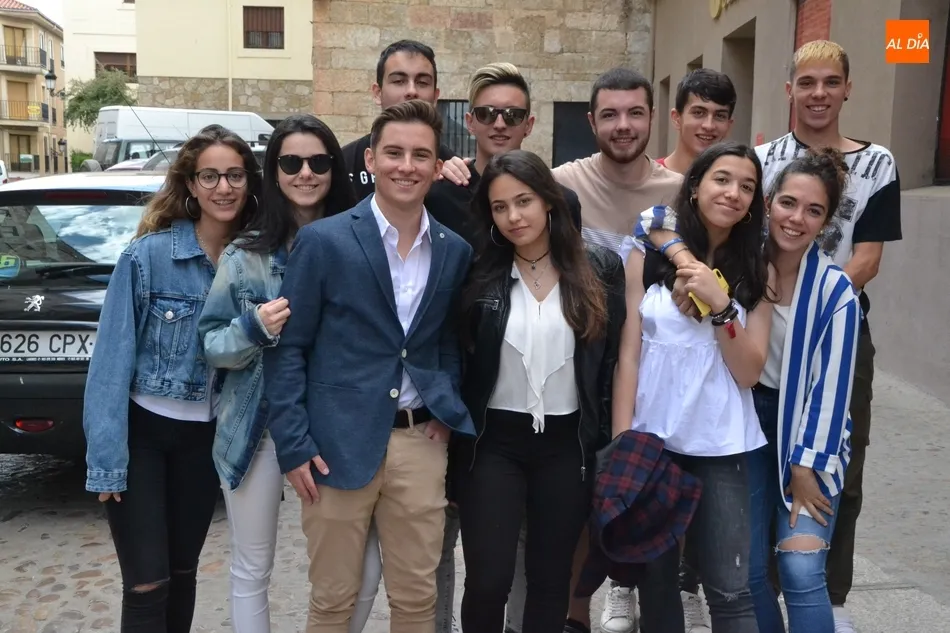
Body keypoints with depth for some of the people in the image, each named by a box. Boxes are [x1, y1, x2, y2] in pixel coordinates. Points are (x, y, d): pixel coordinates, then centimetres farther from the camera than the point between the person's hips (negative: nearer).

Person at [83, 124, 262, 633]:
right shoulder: (147, 255, -15)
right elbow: (114, 356, -15)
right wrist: (107, 457, -16)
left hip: (205, 437, 4)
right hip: (141, 431, -3)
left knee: (183, 571, 16)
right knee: (147, 584, -1)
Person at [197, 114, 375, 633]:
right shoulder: (246, 253, -2)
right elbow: (210, 345, -1)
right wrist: (255, 328, -19)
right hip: (258, 428, 0)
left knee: (364, 569, 3)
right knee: (251, 571, 13)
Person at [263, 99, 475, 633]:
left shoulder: (456, 250, 5)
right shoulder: (322, 240, -7)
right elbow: (286, 348, -5)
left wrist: (449, 412, 1)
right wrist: (293, 445, -9)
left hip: (420, 442, 3)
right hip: (339, 443, -3)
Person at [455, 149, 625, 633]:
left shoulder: (600, 268, -2)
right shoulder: (478, 273, -3)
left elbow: (613, 357, 2)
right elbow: (455, 356, 3)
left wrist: (605, 435, 1)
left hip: (568, 443, 1)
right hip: (494, 441, -1)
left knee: (551, 575, 14)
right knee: (487, 580, -1)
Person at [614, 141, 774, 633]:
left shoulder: (758, 273, 5)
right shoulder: (648, 258, 0)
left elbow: (749, 374, -2)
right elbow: (628, 354, -2)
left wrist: (720, 305, -14)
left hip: (721, 448, 1)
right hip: (652, 439, 0)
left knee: (729, 590, -1)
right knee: (656, 580, 11)